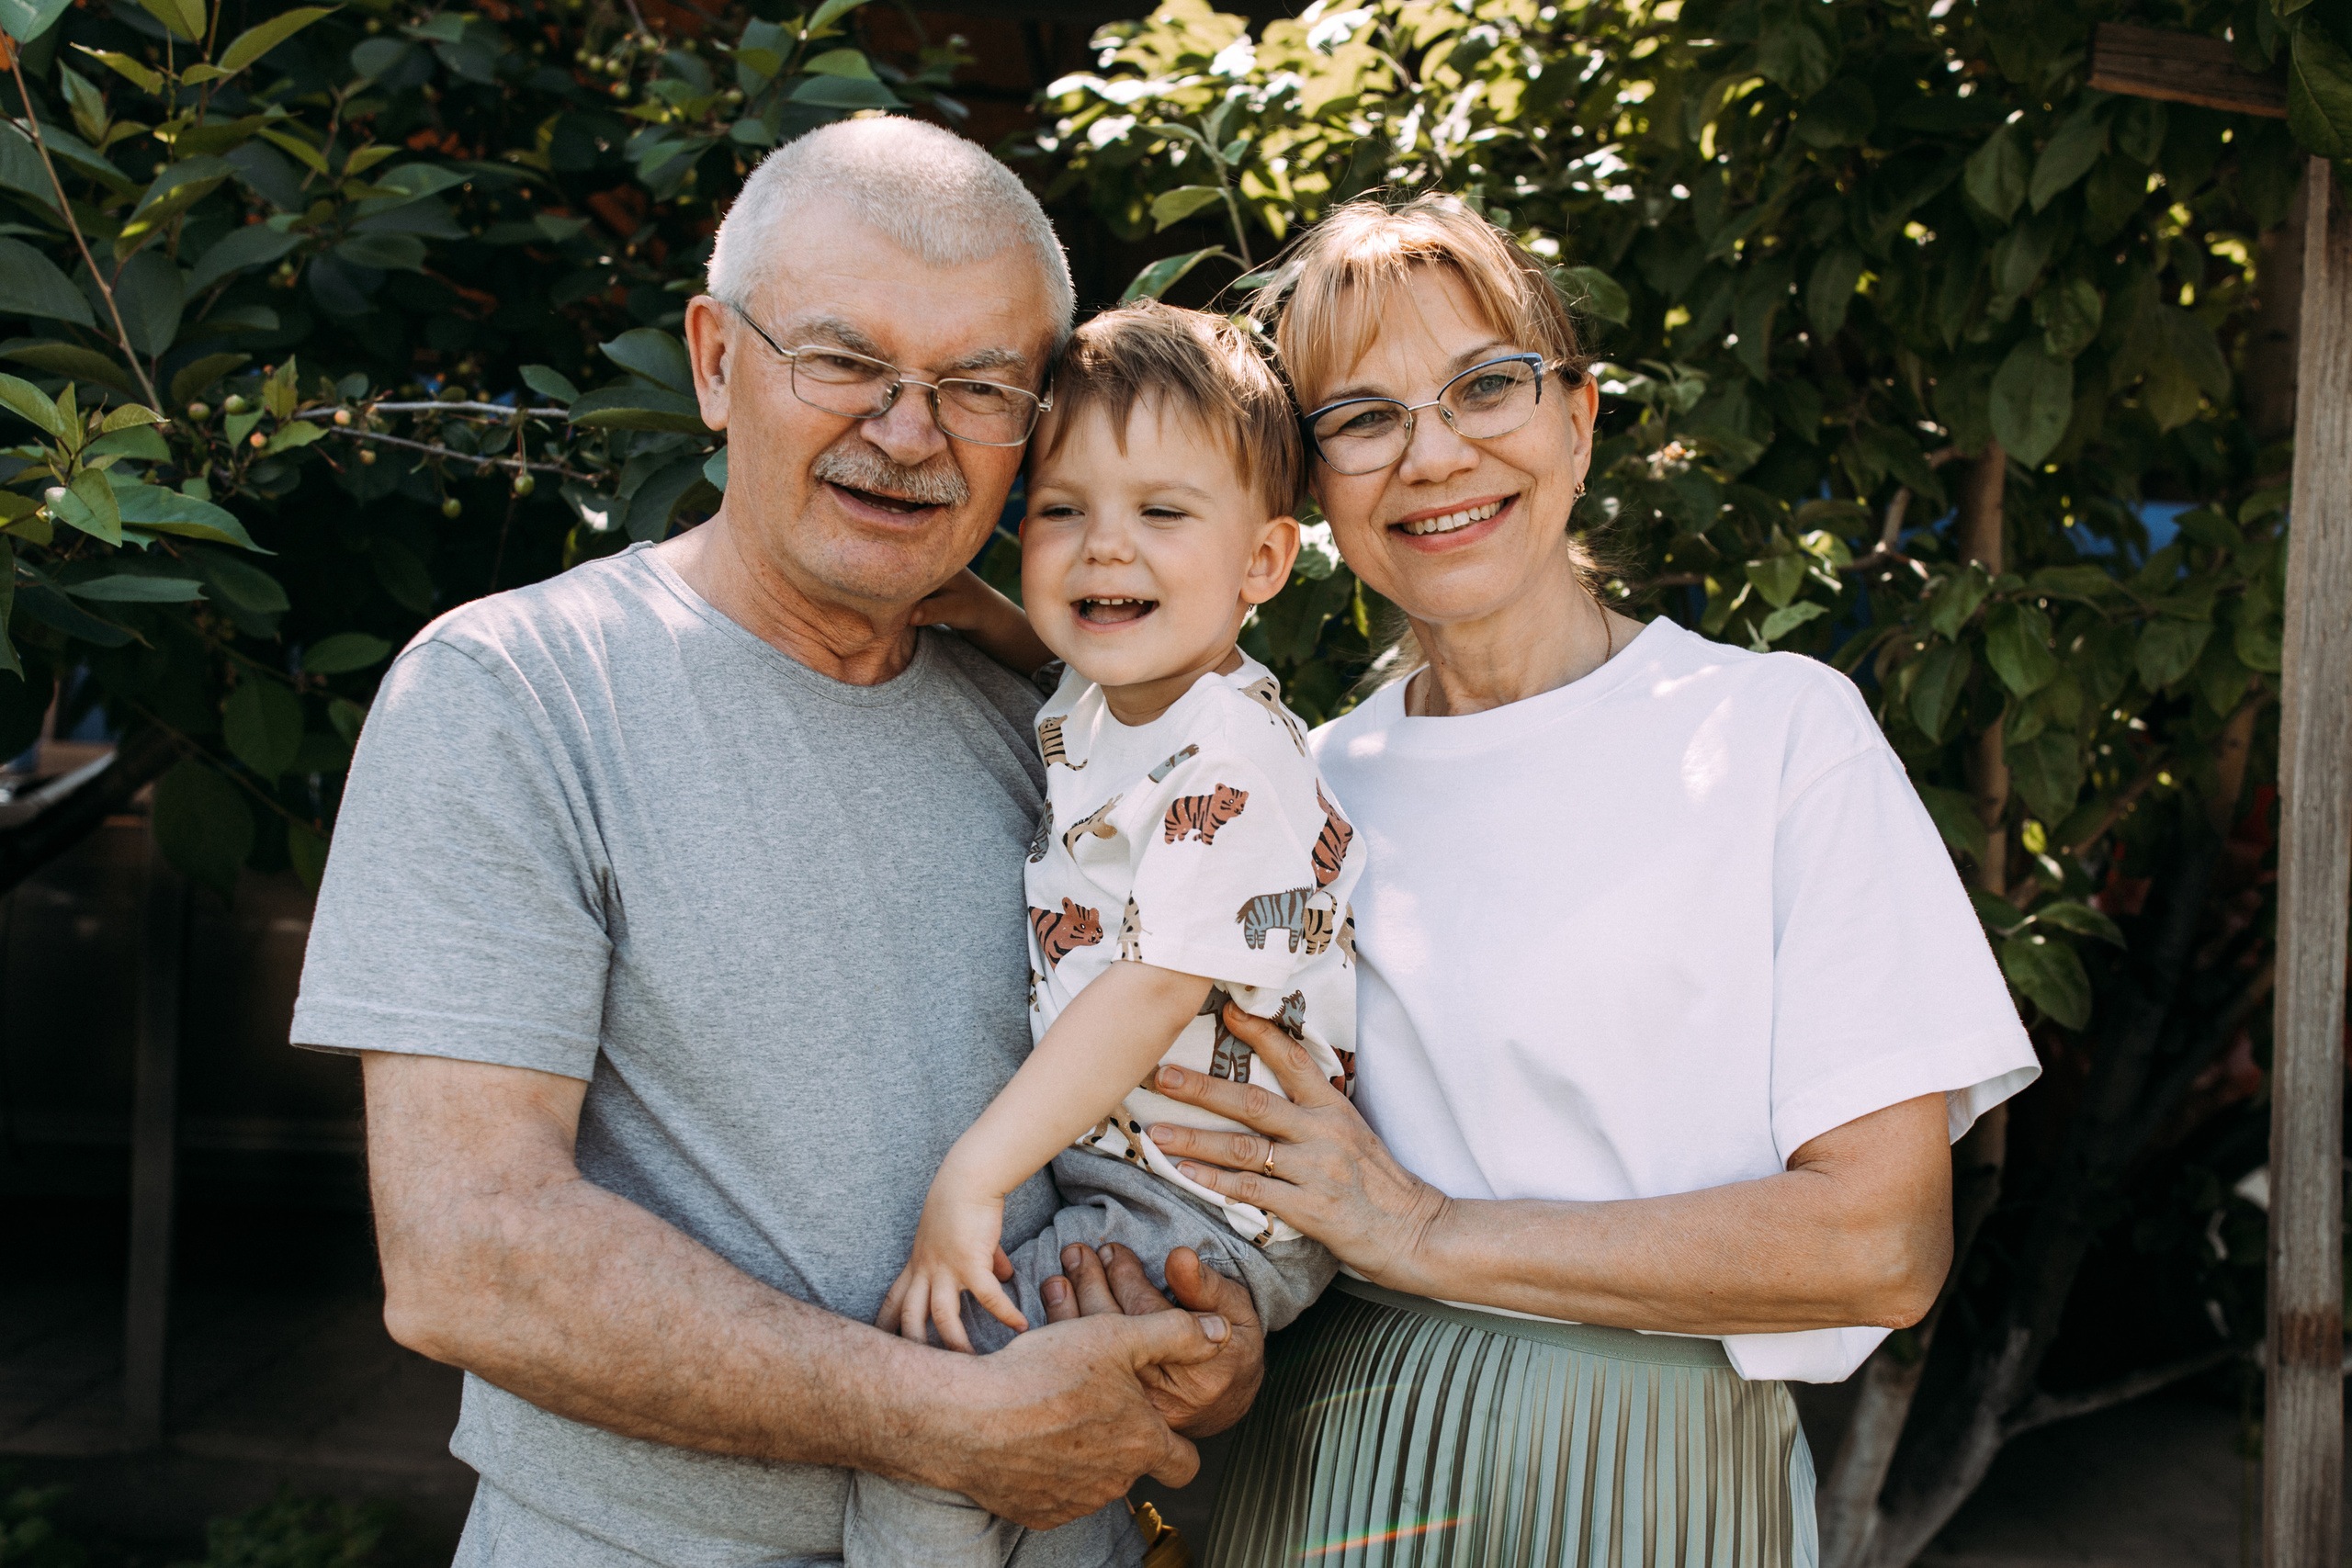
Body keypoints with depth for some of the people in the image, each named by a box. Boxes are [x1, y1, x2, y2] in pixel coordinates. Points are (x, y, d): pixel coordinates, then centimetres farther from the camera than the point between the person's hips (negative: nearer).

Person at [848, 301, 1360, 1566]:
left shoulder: (1229, 764, -23)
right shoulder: (1088, 701, 4)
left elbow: (1157, 991, -26)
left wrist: (975, 1173, -24)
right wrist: (984, 613, 10)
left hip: (1210, 1222, -9)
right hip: (1100, 1164, 10)